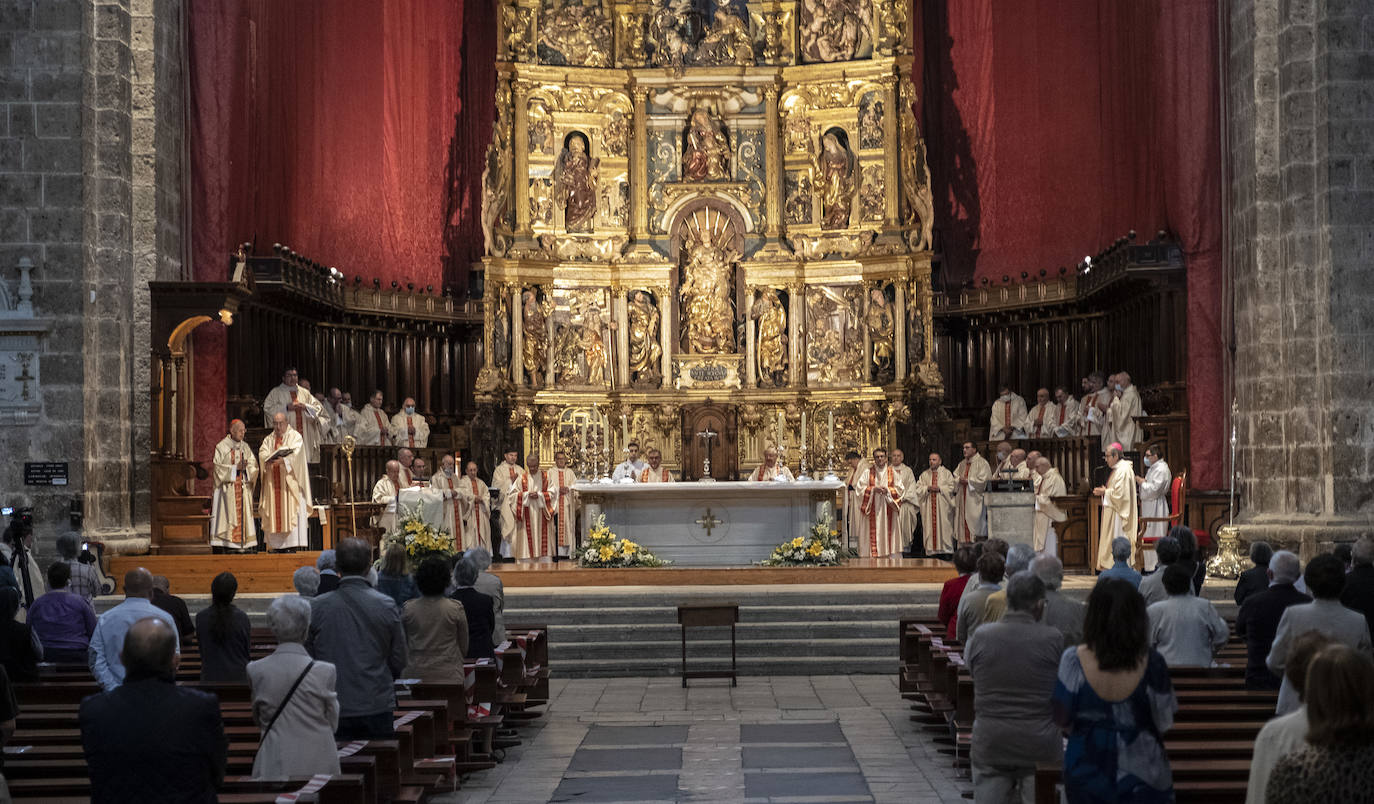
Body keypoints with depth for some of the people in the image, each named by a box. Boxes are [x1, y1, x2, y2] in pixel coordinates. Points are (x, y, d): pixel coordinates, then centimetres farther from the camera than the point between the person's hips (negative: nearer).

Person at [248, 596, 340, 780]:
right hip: (318, 764, -1)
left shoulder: (256, 671, -3)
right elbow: (333, 722, 3)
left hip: (275, 765, 2)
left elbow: (258, 719, 12)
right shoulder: (325, 672, -10)